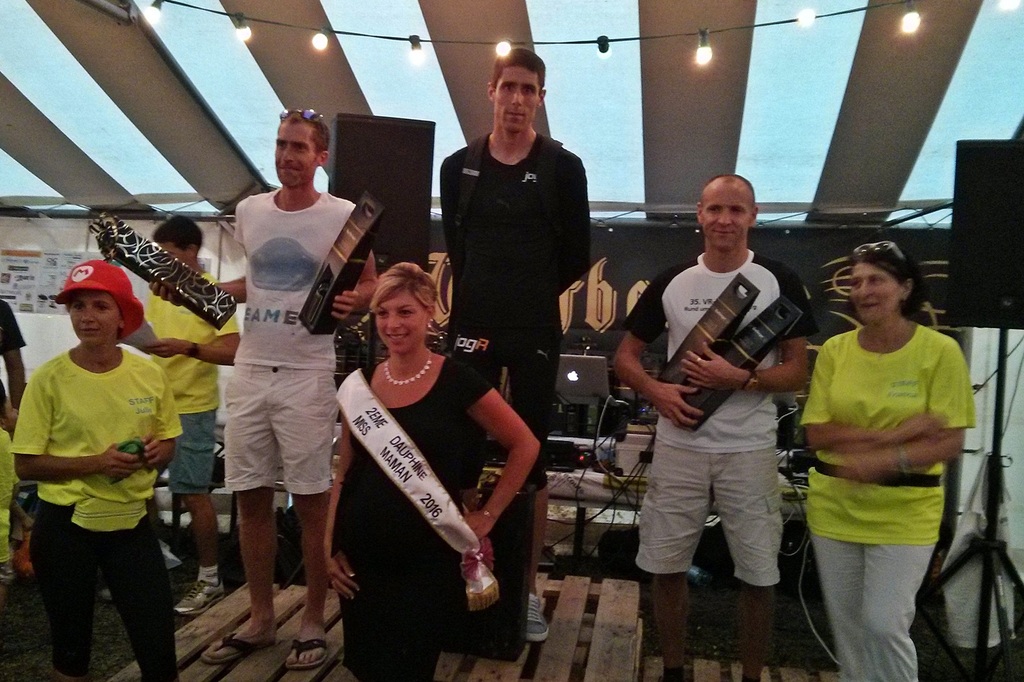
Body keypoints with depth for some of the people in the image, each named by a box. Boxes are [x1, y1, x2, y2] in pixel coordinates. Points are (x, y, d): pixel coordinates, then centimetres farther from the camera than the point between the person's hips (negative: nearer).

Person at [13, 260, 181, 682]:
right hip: (65, 526, -1)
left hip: (131, 523, 2)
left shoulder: (150, 375, -4)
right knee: (70, 643, 16)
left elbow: (168, 444, 9)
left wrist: (156, 452, -14)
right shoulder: (49, 378, -11)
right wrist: (95, 463, -21)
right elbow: (26, 464, -7)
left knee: (159, 646, 5)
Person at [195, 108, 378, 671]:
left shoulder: (342, 215, -4)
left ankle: (313, 622, 19)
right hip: (249, 371, 5)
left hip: (307, 375, -5)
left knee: (311, 500, 2)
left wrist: (352, 301, -21)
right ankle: (261, 619, 27)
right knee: (251, 497, 10)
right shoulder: (249, 211, 10)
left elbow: (371, 285, 1)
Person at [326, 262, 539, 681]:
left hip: (427, 557, -4)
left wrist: (487, 516, -3)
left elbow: (525, 446, -2)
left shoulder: (457, 382, -10)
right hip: (361, 556, 4)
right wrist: (329, 545, 5)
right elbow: (344, 474, 10)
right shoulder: (358, 384, 2)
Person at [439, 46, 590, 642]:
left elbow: (577, 257, 3)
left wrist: (532, 298, 7)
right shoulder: (459, 166, 6)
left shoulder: (563, 167, -1)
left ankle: (528, 589, 19)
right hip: (473, 325, 2)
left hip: (535, 333, -2)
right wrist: (486, 297, 9)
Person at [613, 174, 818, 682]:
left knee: (758, 574, 9)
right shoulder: (671, 282, 4)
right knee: (666, 566, 10)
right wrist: (657, 391, -11)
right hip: (678, 447, 2)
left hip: (750, 450, -1)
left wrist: (739, 378, -19)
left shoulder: (779, 282, -1)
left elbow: (797, 372, -2)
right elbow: (625, 356, 8)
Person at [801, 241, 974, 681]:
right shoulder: (834, 350, -2)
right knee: (846, 626, 15)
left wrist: (885, 461, -27)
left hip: (904, 512, -3)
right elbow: (815, 432, -6)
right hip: (834, 507, 3)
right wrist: (892, 434, -17)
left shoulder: (940, 351, -9)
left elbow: (949, 443, -11)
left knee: (885, 625, -3)